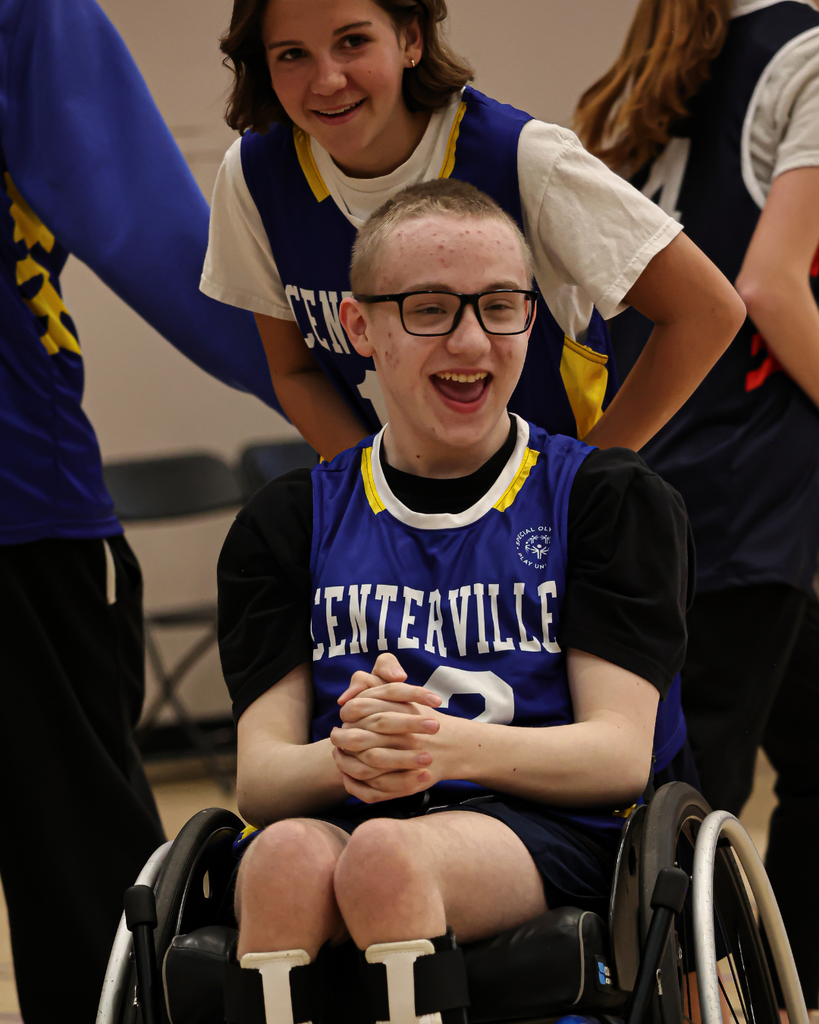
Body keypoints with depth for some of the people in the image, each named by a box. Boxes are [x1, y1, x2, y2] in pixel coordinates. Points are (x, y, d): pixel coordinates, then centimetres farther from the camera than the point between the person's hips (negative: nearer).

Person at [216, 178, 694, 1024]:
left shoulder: (608, 498, 13)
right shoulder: (288, 522, 19)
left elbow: (622, 752, 1)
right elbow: (258, 777, 8)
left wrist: (448, 747, -19)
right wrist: (346, 757, -17)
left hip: (542, 835, -2)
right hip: (332, 820, 2)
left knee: (385, 853, -36)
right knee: (288, 855, -36)